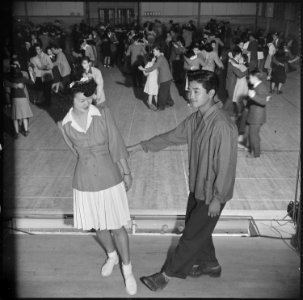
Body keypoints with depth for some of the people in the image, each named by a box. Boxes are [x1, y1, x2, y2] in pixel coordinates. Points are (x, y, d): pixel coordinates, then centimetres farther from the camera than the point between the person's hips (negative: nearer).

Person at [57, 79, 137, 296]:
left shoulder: (103, 114, -13)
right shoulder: (65, 125, -7)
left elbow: (116, 144, -6)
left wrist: (127, 172, 0)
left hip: (109, 178, -2)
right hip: (85, 181, 3)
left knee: (116, 227, 5)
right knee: (97, 226, 19)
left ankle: (127, 268, 28)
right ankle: (112, 256, 48)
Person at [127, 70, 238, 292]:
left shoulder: (222, 126, -28)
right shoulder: (196, 118, -1)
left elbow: (226, 166, -25)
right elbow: (172, 137, 11)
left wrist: (217, 198, -18)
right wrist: (142, 146, 11)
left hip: (211, 193, -8)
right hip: (197, 186, 8)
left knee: (191, 236, 8)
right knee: (198, 229, 23)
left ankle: (167, 274, 24)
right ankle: (210, 264, 45)